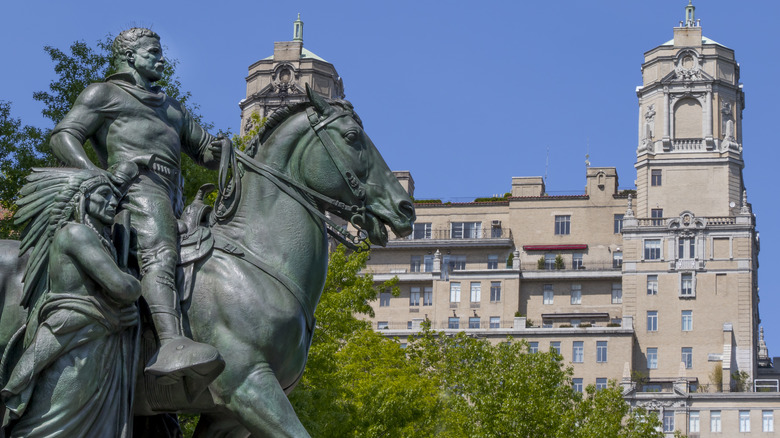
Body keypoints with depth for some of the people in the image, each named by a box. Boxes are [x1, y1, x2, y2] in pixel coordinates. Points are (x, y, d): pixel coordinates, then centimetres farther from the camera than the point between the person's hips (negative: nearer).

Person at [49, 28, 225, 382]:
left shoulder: (174, 110, 38)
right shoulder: (104, 94, 17)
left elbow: (206, 153, 38)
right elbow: (62, 137, 5)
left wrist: (222, 148, 10)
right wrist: (95, 175, -15)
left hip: (171, 201, 9)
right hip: (136, 183, -9)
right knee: (159, 253, -33)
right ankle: (172, 345, -57)